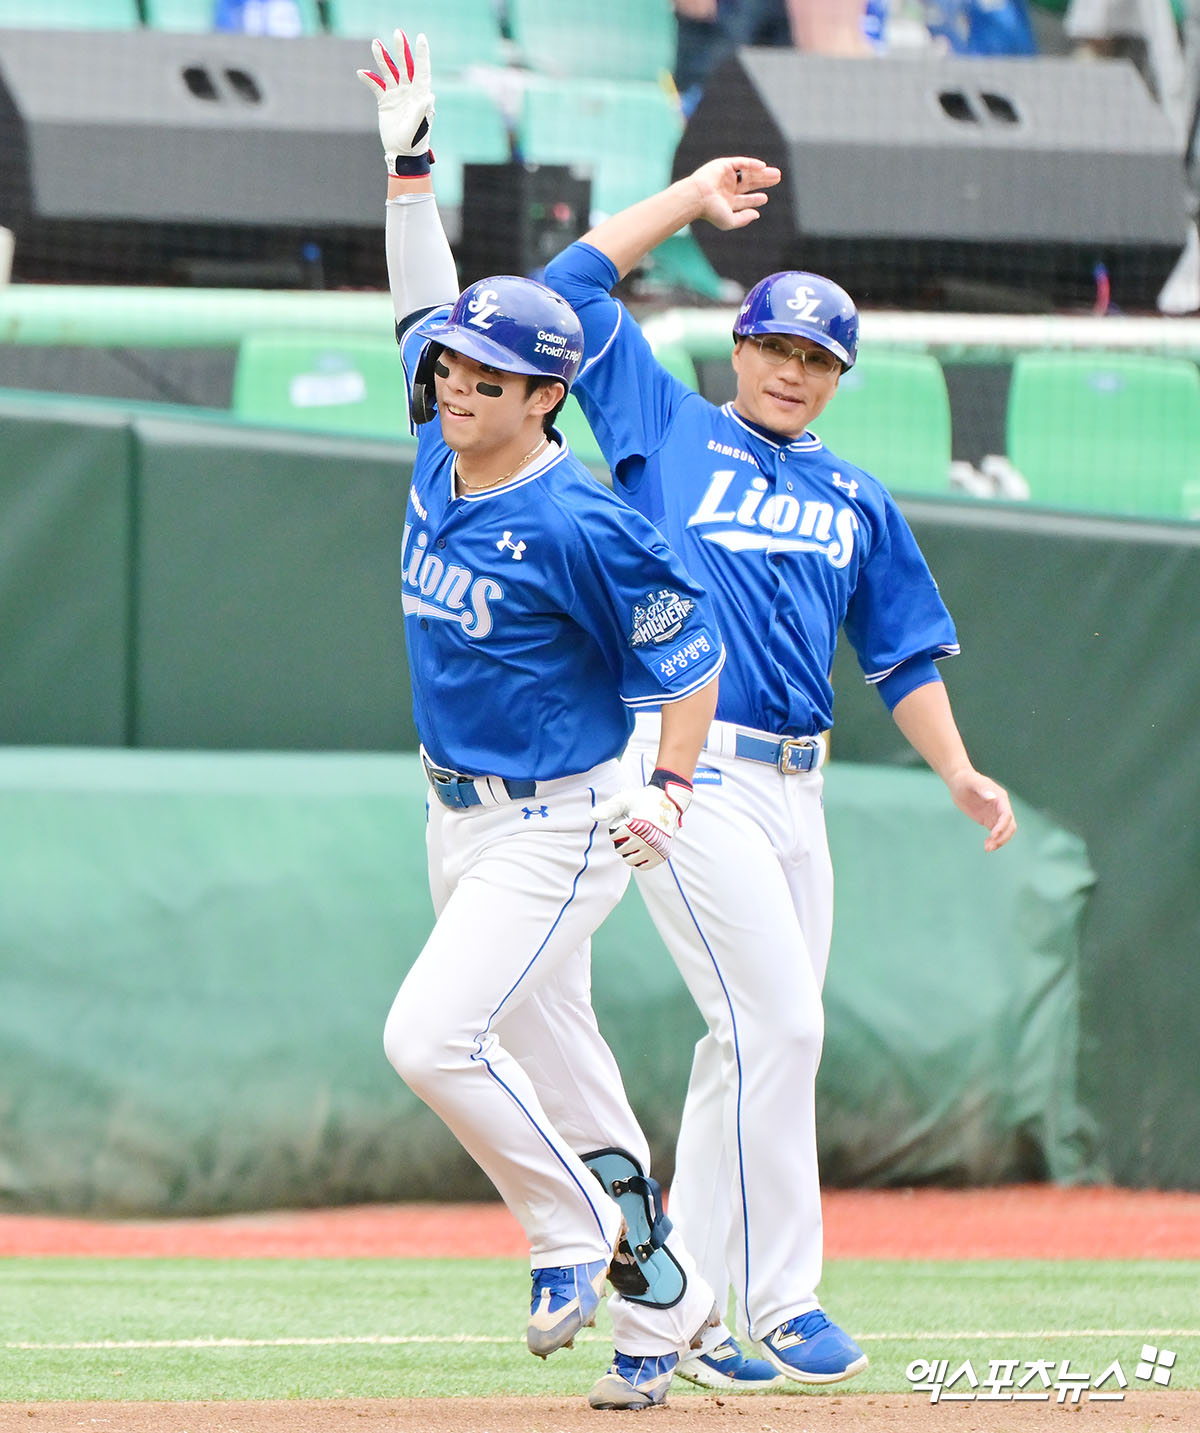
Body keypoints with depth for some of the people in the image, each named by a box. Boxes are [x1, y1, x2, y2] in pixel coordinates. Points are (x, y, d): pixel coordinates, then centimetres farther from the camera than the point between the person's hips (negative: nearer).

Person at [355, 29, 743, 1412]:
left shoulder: (580, 526, -21)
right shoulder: (438, 457, 0)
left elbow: (690, 652, -12)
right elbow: (424, 304, 9)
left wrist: (670, 788, -17)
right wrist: (405, 161, 1)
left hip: (559, 824, -8)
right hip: (459, 815, 8)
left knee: (432, 1035, -19)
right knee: (548, 1060, 13)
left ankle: (580, 1231, -2)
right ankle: (659, 1292, 23)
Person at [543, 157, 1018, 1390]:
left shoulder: (856, 501, 20)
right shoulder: (670, 431, 8)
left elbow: (903, 651, 19)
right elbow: (575, 285, 7)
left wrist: (957, 773, 6)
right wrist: (692, 198, 11)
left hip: (794, 787, 6)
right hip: (684, 769, -6)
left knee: (753, 1043, 5)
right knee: (778, 1022, -14)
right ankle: (779, 1303, -10)